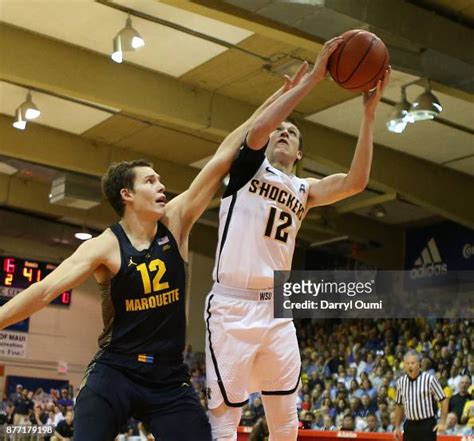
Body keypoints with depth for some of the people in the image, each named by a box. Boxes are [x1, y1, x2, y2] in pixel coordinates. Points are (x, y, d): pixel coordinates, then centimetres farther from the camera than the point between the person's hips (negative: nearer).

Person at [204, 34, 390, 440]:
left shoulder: (305, 191, 17)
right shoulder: (249, 165, 6)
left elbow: (356, 182, -1)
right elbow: (257, 128, -16)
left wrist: (369, 111, -4)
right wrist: (312, 78, -16)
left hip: (278, 310, 6)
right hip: (233, 305, -5)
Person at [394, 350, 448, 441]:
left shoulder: (429, 379, -8)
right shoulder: (400, 382, 6)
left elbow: (443, 400, -5)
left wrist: (442, 422, -11)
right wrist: (397, 427, 16)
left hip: (427, 425, -4)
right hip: (410, 426, 5)